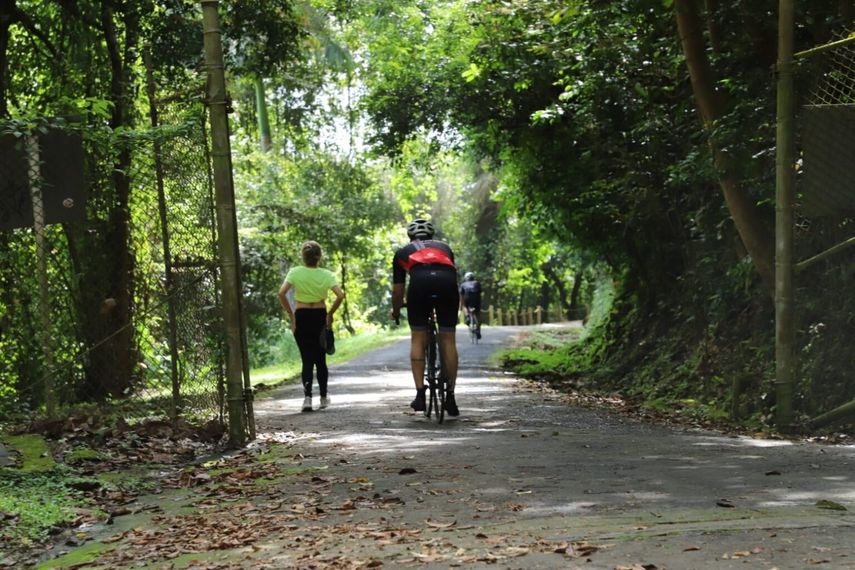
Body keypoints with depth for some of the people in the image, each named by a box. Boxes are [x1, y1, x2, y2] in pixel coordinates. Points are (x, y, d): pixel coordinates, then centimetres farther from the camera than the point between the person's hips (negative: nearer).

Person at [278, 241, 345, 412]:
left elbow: (282, 293, -13)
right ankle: (323, 397, 24)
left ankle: (307, 398, -12)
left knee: (307, 359, 3)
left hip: (301, 317, 0)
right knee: (320, 359, 14)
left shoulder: (295, 272, -4)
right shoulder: (326, 274, -3)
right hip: (320, 316, 1)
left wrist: (290, 314, -6)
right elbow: (340, 295, -13)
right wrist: (330, 313, -2)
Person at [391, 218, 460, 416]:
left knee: (418, 339, 12)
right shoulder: (444, 247, 37)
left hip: (420, 283, -1)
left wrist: (396, 312, 53)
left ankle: (420, 394, 5)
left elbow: (397, 290, 35)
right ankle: (450, 396, 11)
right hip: (447, 283, 1)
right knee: (448, 340, 11)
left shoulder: (403, 252, 33)